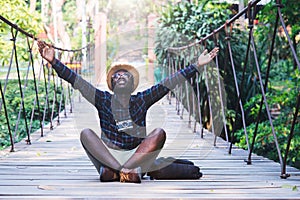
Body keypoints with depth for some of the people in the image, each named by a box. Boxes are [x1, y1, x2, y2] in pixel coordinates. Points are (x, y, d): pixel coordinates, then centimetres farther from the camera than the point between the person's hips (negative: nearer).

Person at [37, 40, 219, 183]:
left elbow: (169, 83, 5)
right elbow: (76, 81, -3)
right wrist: (54, 62, -13)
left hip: (138, 156, 1)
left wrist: (197, 65, 1)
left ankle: (114, 171, -35)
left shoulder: (142, 100, 9)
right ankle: (129, 171, -39)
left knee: (159, 133, -22)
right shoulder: (103, 99, 6)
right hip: (108, 155, 0)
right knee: (86, 133, -22)